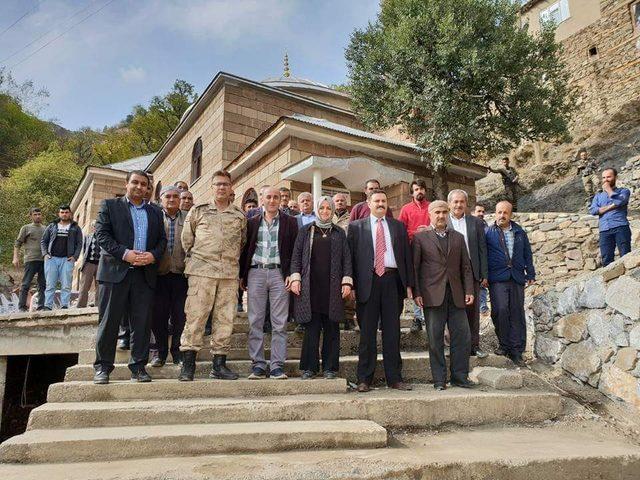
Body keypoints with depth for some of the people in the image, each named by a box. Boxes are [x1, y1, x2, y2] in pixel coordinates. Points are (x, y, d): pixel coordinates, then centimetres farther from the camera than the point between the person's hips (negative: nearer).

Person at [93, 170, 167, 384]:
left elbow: (162, 239, 14)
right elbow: (101, 234, -1)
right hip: (116, 270, -3)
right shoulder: (109, 205, 9)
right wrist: (124, 253, -14)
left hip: (145, 273, 3)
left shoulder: (155, 212, 19)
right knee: (109, 320, 1)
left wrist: (153, 255, -7)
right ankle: (103, 367, 12)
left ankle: (138, 367, 10)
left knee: (142, 322, 2)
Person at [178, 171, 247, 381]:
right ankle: (188, 363, 3)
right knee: (195, 315, -5)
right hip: (202, 270, -2)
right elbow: (186, 238, 14)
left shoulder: (240, 215, 14)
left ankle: (219, 364, 13)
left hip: (230, 273, 2)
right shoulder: (198, 211, 10)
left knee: (225, 318, 4)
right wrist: (194, 258, 12)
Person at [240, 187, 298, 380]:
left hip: (279, 273, -1)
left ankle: (277, 366, 5)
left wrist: (291, 274, -8)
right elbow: (245, 249, 13)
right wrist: (242, 275, 7)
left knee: (280, 323, -1)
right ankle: (258, 365, 10)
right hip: (256, 272, 2)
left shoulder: (290, 222, 8)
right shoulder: (252, 222, 13)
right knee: (255, 322, 2)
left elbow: (295, 250, 3)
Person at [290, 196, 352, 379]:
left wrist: (347, 282, -1)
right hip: (310, 286, -1)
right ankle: (309, 367, 9)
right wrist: (295, 278, -2)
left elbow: (346, 258, 9)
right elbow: (296, 256, 9)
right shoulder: (305, 231, 13)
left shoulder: (339, 233, 14)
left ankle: (330, 367, 12)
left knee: (331, 328, 3)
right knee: (311, 328, -1)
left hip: (333, 287, 1)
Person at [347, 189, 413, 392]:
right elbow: (351, 256, 3)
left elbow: (406, 255, 12)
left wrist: (408, 284, 4)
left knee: (392, 332, 6)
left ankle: (394, 378, 15)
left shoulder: (398, 226, 15)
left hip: (392, 280, 2)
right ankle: (364, 379, 12)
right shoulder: (356, 226, 9)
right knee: (367, 332, 3)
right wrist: (351, 285, -5)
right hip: (368, 282, -2)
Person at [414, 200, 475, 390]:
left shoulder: (458, 237, 15)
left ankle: (460, 376, 17)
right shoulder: (420, 237, 3)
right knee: (435, 339, 2)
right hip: (433, 294, -3)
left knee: (462, 337, 3)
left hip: (456, 295, 4)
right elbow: (414, 267, -1)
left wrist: (469, 291, 4)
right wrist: (417, 293, -8)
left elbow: (466, 267, 14)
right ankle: (439, 379, 12)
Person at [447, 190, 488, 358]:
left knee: (473, 310, 7)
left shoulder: (475, 222, 9)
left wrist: (484, 275, 3)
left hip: (472, 271, 2)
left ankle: (474, 345, 16)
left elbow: (482, 249, 8)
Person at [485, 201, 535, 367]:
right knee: (500, 310, -12)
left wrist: (530, 274, 12)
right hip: (497, 279, -3)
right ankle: (504, 344, 7)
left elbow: (527, 253, 17)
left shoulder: (519, 232, 14)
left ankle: (516, 351, 12)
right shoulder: (488, 232, 4)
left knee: (517, 313, 3)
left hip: (517, 278, 3)